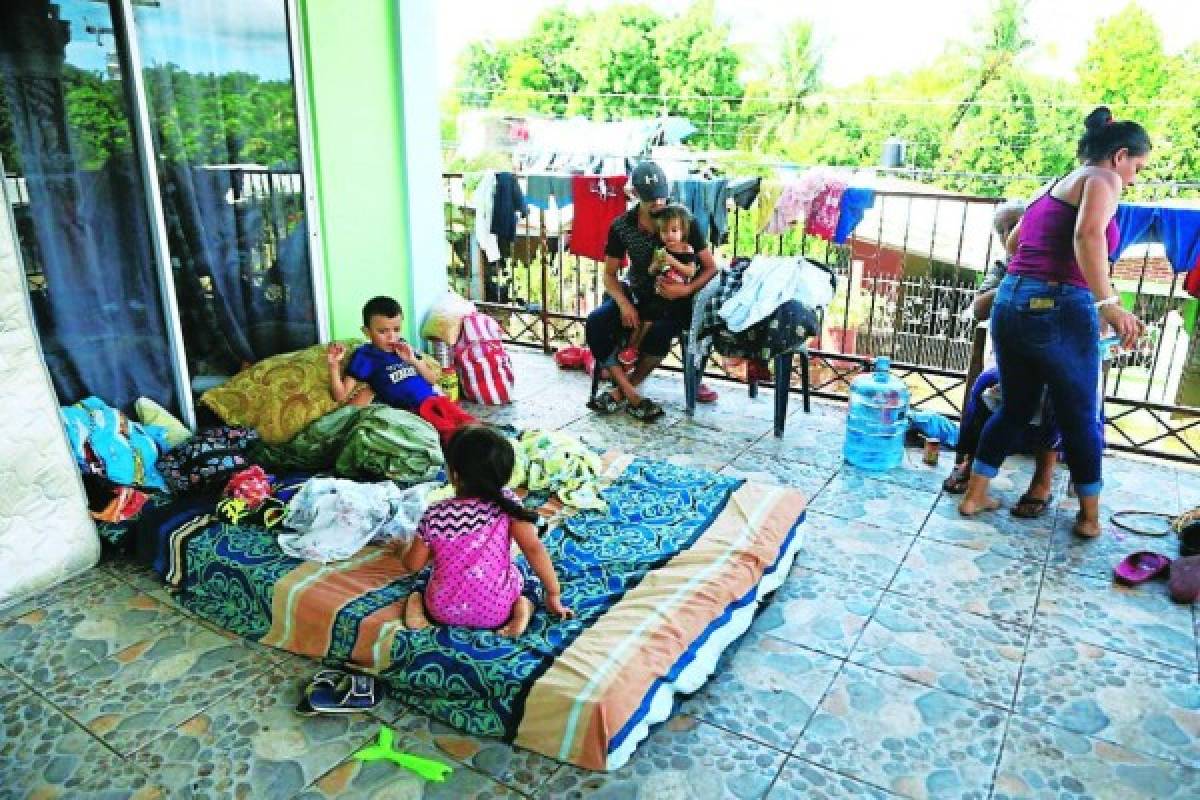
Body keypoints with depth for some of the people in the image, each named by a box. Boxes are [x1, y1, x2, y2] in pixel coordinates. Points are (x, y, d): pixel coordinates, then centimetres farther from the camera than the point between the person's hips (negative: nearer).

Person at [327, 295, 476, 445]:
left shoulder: (403, 347, 17)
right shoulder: (365, 356, 2)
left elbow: (433, 380, 17)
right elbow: (341, 396, -2)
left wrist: (413, 361, 0)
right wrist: (334, 365, -17)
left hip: (435, 399, 6)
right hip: (412, 409, -6)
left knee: (467, 423, -16)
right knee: (450, 430, -29)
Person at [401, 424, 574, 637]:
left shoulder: (435, 515, -11)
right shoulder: (506, 503, -13)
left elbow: (413, 565, 1)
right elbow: (534, 549, -18)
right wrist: (554, 595, -8)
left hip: (444, 610, 2)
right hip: (496, 611, -1)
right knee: (516, 575, 28)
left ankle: (420, 604, 4)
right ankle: (521, 607, -1)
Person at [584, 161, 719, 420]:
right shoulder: (621, 226, -2)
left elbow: (710, 268, -6)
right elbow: (610, 274, 3)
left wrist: (686, 290, -25)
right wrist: (624, 304, -17)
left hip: (674, 299, -3)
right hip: (636, 294, 3)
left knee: (658, 332, -35)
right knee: (595, 324, -23)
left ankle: (621, 392, -14)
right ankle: (632, 396, -22)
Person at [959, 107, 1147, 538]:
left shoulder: (1049, 188, 23)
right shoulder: (1101, 178, -1)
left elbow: (1013, 243, 35)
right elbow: (1088, 235, -22)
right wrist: (1108, 303, -25)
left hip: (1010, 303, 7)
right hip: (1059, 309, -7)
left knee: (1014, 406, 20)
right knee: (1080, 417, 10)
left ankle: (974, 495, 23)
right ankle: (1089, 516, 24)